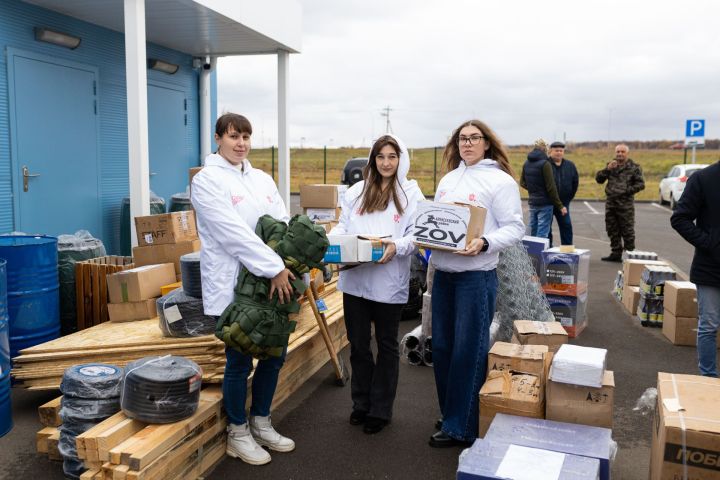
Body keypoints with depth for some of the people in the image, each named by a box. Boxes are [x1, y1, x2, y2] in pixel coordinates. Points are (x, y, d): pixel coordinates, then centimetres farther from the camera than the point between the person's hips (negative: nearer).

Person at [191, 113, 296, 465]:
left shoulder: (262, 179, 13)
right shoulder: (207, 180, -7)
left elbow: (283, 224, 6)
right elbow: (235, 233, -17)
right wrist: (275, 268, -21)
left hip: (268, 283, 7)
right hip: (231, 287, -6)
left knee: (274, 353, 12)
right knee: (239, 361, 3)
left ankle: (260, 423, 31)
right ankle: (237, 433, 23)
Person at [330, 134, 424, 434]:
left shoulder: (411, 193, 0)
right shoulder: (356, 191, 10)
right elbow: (343, 225, 12)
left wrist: (397, 246, -24)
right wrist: (332, 241, -8)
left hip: (389, 282, -3)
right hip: (355, 278, 3)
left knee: (387, 345, 11)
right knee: (357, 343, 13)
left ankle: (380, 409, 24)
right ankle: (361, 403, 31)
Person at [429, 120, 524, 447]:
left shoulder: (500, 180, -5)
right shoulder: (448, 180, 15)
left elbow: (515, 228, -9)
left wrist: (485, 243, -25)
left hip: (476, 275, -7)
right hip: (443, 272, 7)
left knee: (468, 351, 0)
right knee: (442, 346, 13)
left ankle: (460, 427, 13)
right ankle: (450, 413, 30)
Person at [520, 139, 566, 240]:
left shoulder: (526, 163, 5)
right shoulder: (545, 164, -16)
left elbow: (522, 183, 14)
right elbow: (551, 187, -16)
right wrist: (560, 206, -11)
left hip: (532, 203, 7)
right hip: (545, 204, -7)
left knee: (533, 233, 15)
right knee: (542, 234, -3)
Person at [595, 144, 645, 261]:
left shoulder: (634, 167, 1)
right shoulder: (611, 165, 14)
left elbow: (641, 184, -2)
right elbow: (598, 179, 7)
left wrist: (628, 190, -15)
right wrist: (607, 169, -8)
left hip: (625, 204, -5)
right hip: (610, 203, 5)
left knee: (627, 231, -3)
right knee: (612, 230, 10)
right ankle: (616, 253, 19)